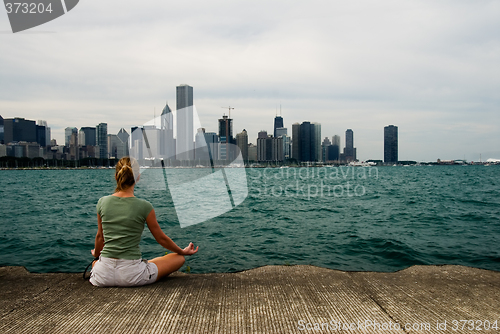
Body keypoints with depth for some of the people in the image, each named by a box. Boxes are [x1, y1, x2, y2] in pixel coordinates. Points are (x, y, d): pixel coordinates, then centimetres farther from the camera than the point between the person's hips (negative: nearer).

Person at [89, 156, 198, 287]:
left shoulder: (102, 202, -4)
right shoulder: (144, 206, -15)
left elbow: (100, 236, 10)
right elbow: (161, 238, -2)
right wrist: (183, 251, 16)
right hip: (131, 275, -6)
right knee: (179, 258, 10)